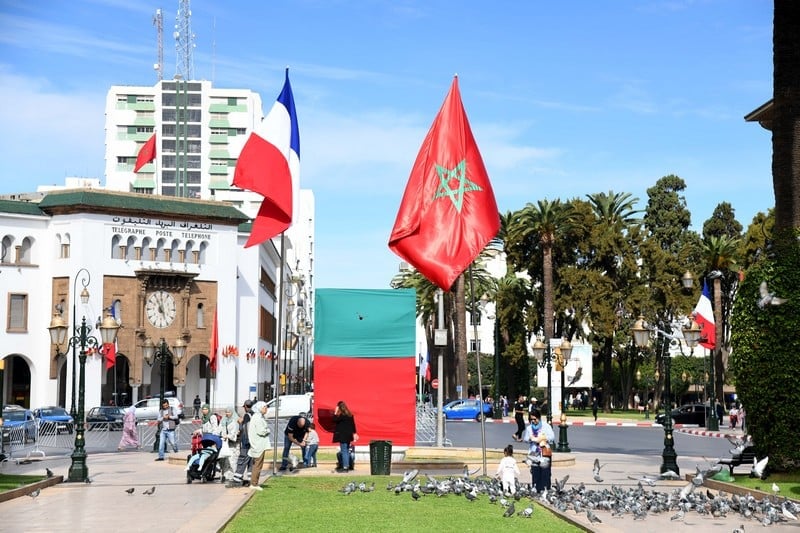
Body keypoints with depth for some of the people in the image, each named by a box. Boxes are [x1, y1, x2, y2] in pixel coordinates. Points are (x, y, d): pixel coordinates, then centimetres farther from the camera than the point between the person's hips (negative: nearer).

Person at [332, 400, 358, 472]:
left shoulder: (342, 415, -16)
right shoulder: (350, 415, 11)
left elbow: (335, 420, -16)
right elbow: (353, 424, 14)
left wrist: (335, 413, -9)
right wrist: (354, 433, 19)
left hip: (343, 436, -9)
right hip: (349, 435, 9)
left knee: (344, 451, -7)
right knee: (347, 451, 15)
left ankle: (345, 467, -8)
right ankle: (347, 466, 18)